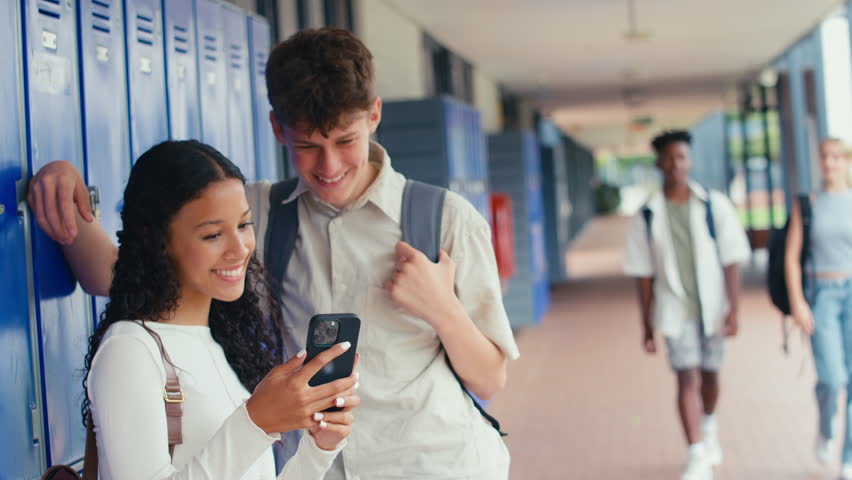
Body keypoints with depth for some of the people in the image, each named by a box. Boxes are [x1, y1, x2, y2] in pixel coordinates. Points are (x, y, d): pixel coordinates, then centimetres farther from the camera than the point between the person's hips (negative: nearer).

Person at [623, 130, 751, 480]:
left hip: (711, 305, 1)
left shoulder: (714, 206, -2)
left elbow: (731, 261, -3)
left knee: (710, 374, 16)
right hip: (675, 310, -1)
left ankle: (709, 427, 45)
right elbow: (643, 274, 2)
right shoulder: (648, 216, -2)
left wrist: (733, 309, -9)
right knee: (687, 379, -10)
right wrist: (646, 324, 3)